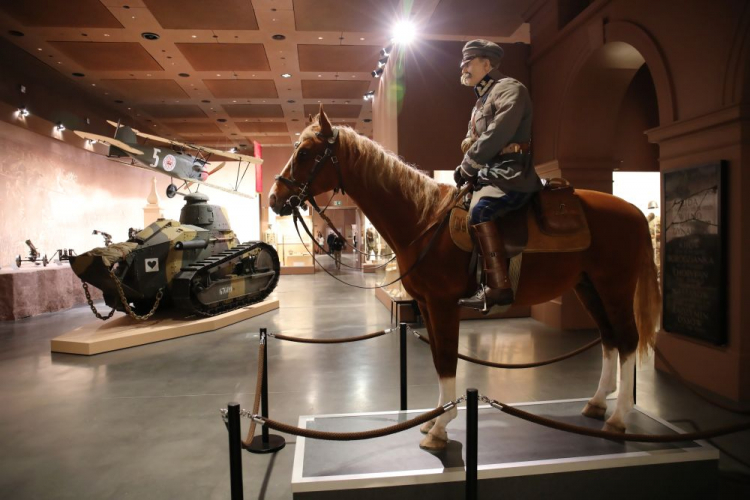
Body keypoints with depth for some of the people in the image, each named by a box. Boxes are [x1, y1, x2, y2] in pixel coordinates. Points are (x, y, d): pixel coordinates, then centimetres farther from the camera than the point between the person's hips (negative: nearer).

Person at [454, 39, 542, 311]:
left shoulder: (510, 89, -5)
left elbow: (495, 136, -18)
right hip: (488, 175, 10)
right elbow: (472, 141, 22)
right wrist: (466, 168, 1)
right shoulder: (482, 100, 24)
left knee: (479, 210, -34)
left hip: (510, 176, -10)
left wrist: (467, 167, -13)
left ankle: (497, 287, -34)